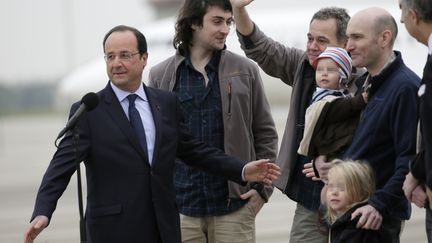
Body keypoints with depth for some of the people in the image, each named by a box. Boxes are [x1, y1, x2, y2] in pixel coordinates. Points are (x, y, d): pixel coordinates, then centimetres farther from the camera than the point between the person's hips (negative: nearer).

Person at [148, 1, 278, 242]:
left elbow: (266, 134, 9)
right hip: (180, 209, 1)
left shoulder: (246, 71, 5)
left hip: (234, 207, 0)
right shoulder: (161, 76, 5)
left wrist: (262, 187, 1)